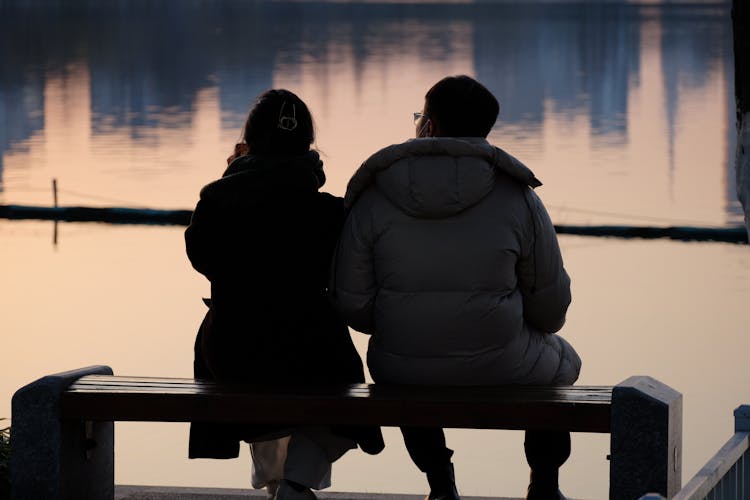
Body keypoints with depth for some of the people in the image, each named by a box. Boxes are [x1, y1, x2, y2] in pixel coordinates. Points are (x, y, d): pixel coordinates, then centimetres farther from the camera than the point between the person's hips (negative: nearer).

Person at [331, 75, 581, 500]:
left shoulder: (373, 200, -8)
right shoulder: (518, 199, -9)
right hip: (500, 372, -1)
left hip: (403, 374, 1)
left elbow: (353, 305, -5)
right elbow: (551, 308, -2)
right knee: (561, 361, 34)